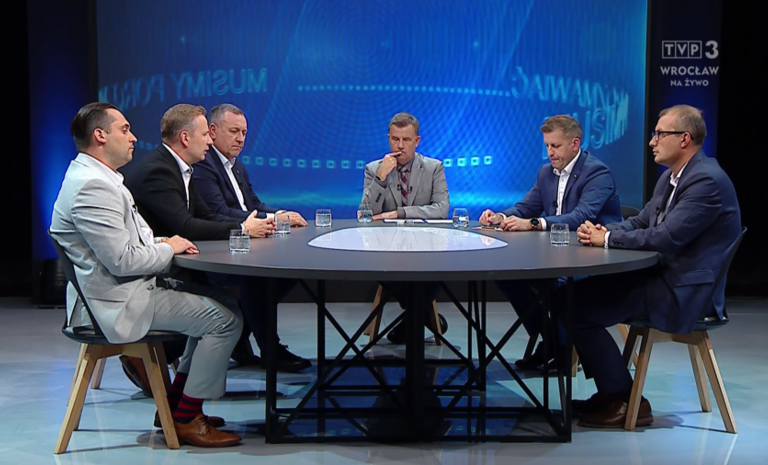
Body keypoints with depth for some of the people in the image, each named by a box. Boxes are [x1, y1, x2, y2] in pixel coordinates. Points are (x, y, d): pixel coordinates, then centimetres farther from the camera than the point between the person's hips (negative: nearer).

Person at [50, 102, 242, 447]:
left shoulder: (99, 177, 13)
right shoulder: (92, 186, -22)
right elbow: (123, 261, -25)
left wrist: (161, 244, 3)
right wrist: (168, 249, -8)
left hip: (128, 289, 11)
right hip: (117, 302, -11)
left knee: (221, 300, 16)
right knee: (226, 317, -12)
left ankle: (175, 403, 19)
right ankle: (186, 419, 0)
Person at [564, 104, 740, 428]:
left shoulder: (707, 180, -18)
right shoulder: (672, 177, 14)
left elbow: (666, 238, -26)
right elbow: (641, 222, 18)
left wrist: (608, 239, -16)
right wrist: (603, 231, -3)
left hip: (684, 292, -10)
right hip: (663, 276, 10)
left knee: (577, 309, -16)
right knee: (571, 294, 4)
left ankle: (623, 401, -4)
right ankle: (611, 393, 11)